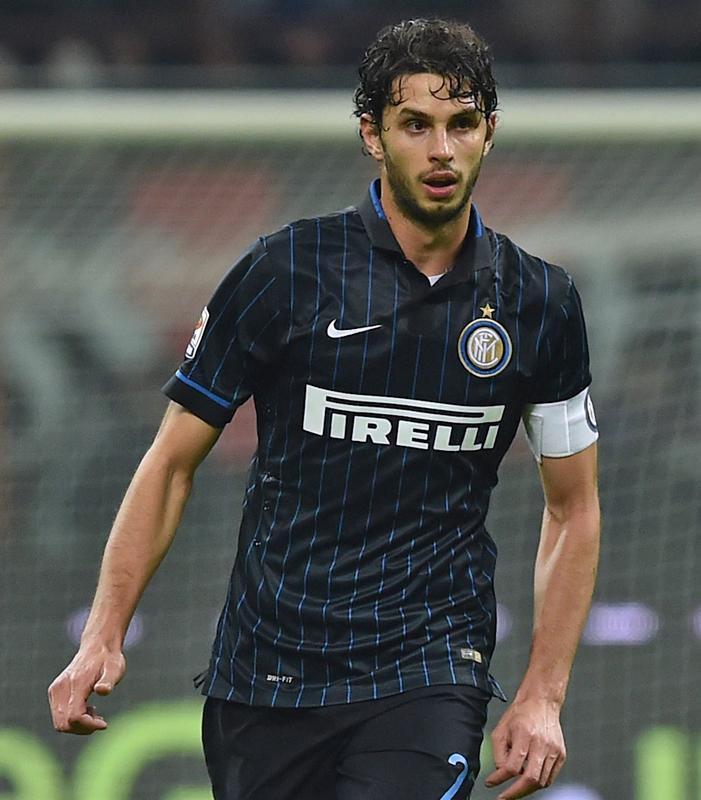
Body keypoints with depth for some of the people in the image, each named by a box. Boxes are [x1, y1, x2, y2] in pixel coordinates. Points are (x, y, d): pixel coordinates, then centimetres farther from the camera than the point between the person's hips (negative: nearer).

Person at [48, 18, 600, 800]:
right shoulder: (285, 271, -3)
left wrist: (542, 697, 3)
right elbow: (173, 463, 3)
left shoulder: (540, 302, 4)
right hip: (264, 674, 0)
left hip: (430, 673, 0)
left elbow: (573, 508, 12)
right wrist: (103, 638, -6)